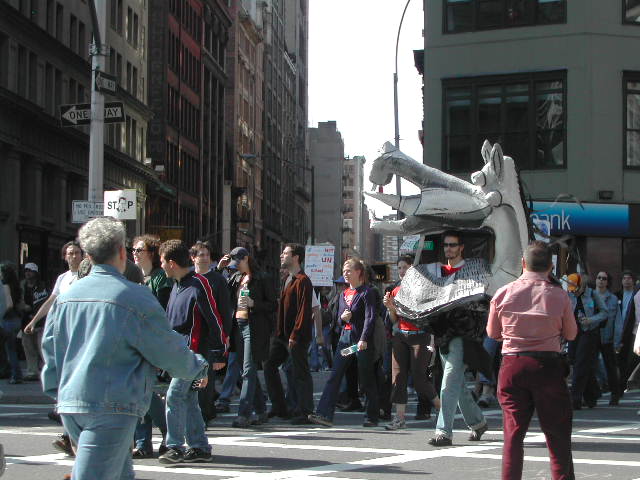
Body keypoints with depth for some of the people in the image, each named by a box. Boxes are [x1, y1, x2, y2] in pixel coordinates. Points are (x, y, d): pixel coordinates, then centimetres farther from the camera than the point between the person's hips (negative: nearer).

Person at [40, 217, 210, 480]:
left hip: (70, 404, 7)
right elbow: (169, 350, -1)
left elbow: (50, 348, 16)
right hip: (112, 407, -7)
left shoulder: (66, 296, 9)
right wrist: (198, 367, 18)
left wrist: (58, 392, 28)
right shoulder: (135, 297, -9)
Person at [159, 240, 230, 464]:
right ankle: (200, 447, 15)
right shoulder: (177, 286, 15)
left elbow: (216, 320, -14)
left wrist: (219, 355, -13)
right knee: (188, 399, 9)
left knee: (175, 395, -12)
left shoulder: (199, 285, -14)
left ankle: (175, 447, -6)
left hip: (193, 353, -9)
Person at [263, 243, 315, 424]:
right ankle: (279, 408, 18)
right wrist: (278, 331, 14)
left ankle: (304, 413, 5)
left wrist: (294, 335, -20)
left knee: (300, 372, -2)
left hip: (297, 336, -10)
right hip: (282, 334, 10)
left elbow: (304, 311, -18)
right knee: (269, 367, 10)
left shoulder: (302, 281, -12)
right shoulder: (287, 279, 17)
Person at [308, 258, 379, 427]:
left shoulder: (366, 292, -6)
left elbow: (370, 318, -15)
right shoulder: (344, 294, 16)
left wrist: (364, 339, -25)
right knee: (334, 376, -5)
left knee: (366, 380, 2)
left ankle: (372, 417, 15)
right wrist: (343, 317, -1)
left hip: (362, 340, -7)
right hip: (345, 337, 7)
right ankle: (325, 414, -10)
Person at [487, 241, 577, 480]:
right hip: (548, 366, -1)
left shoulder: (503, 294, -1)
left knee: (513, 434, 8)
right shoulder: (558, 294, -5)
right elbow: (571, 334, 6)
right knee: (558, 435, 7)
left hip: (512, 365, 2)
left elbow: (492, 332, 11)